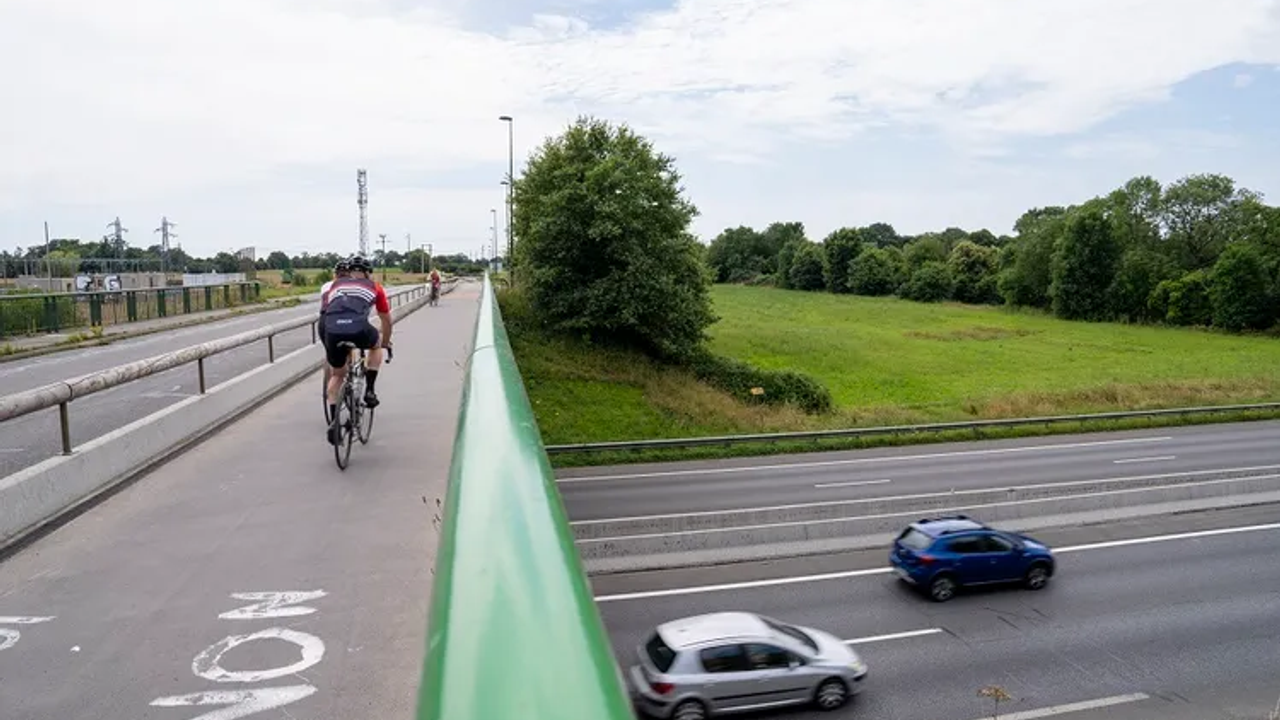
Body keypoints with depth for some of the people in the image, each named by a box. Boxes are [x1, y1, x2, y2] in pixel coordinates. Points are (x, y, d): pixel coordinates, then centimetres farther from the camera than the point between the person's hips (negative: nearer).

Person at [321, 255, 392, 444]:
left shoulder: (336, 285, 31)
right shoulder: (374, 287, 25)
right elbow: (386, 320, 33)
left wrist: (329, 344, 53)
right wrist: (386, 342, 51)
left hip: (332, 332, 3)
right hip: (359, 330, -2)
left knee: (337, 375, 26)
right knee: (376, 344, 34)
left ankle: (334, 423, 17)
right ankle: (370, 391, 25)